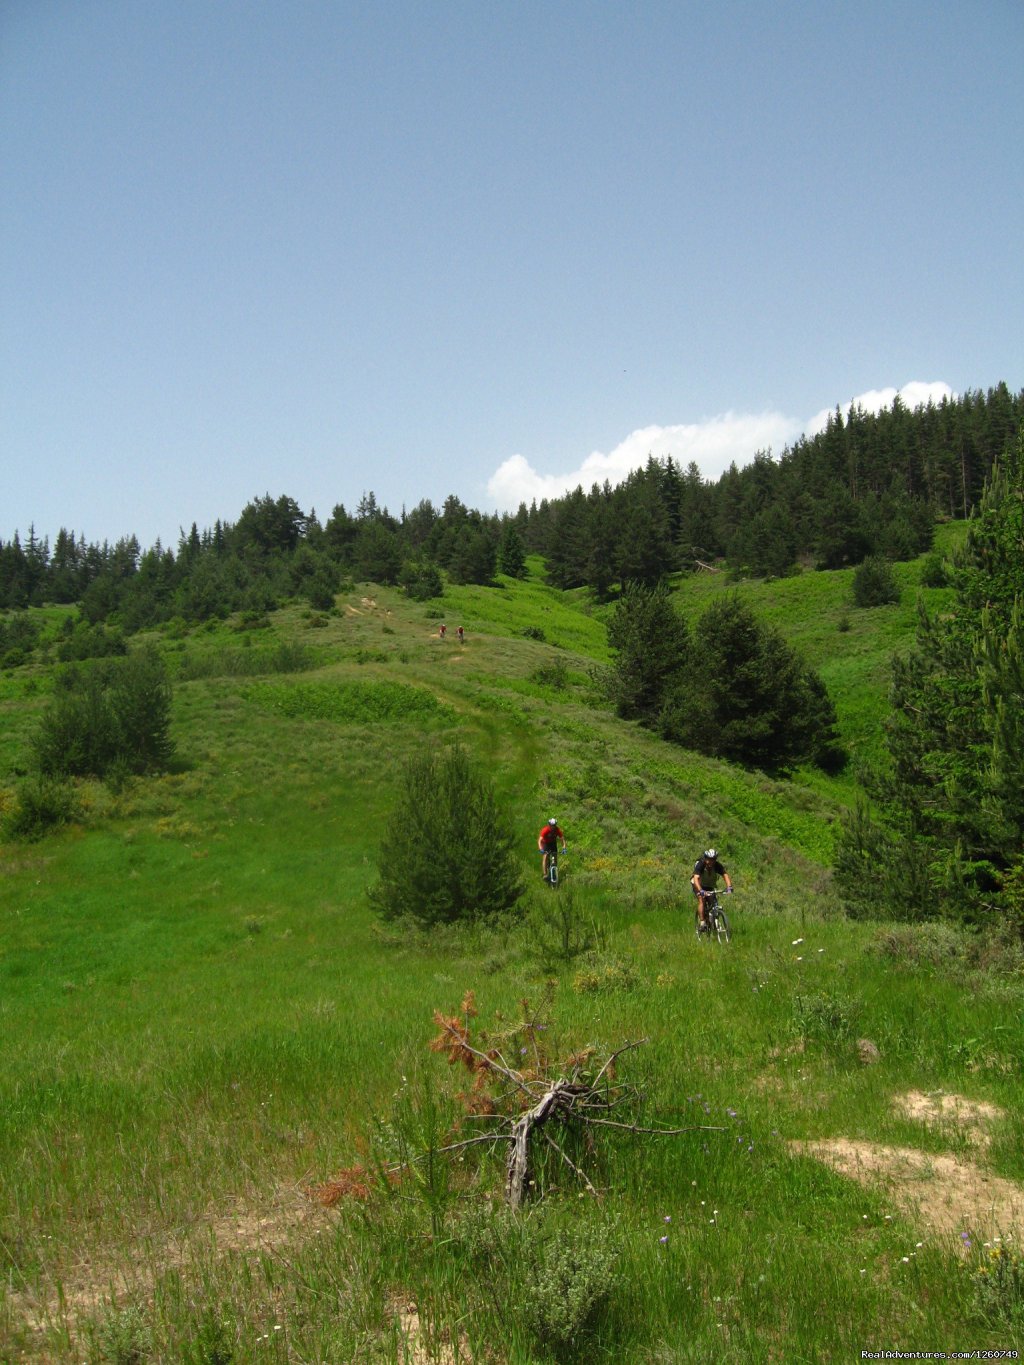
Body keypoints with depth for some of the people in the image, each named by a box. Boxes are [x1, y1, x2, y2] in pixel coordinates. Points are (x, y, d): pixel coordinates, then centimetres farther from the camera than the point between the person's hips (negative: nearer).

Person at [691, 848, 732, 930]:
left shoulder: (718, 866, -23)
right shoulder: (700, 865, -31)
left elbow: (725, 875, -34)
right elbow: (696, 878, -42)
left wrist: (729, 886, -53)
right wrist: (700, 890, -58)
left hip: (710, 886, 3)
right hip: (699, 885, -3)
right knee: (701, 900, -25)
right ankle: (702, 922, -24)